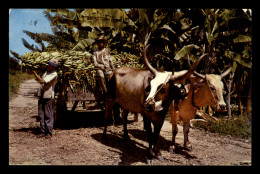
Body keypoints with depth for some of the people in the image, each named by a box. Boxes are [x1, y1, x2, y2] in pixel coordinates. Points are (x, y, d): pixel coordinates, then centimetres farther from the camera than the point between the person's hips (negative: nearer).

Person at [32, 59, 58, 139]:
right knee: (41, 115, 8)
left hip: (48, 96, -8)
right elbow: (40, 80, 29)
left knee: (48, 115, -3)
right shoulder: (46, 71, 15)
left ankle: (49, 132, 4)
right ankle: (43, 131, 15)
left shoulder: (54, 74, -13)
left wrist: (35, 73, -11)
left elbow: (42, 81, -20)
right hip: (41, 96, 8)